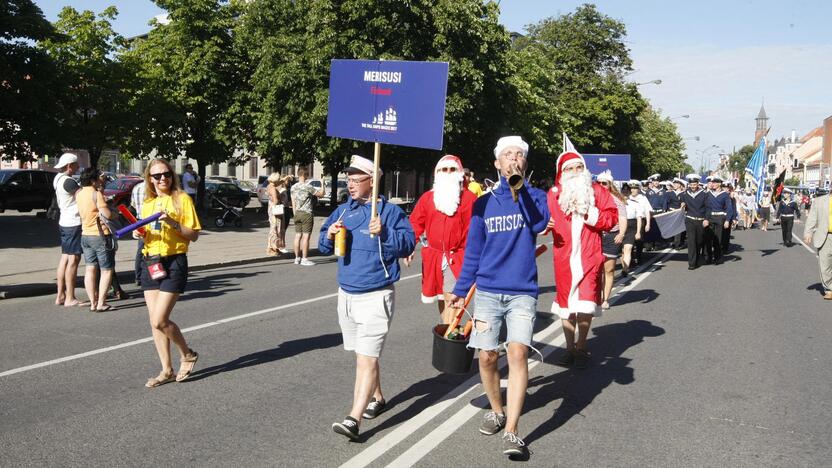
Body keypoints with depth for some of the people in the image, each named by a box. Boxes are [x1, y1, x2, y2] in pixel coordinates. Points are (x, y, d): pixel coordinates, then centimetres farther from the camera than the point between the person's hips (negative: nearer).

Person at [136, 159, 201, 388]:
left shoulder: (182, 199, -4)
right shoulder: (147, 203, 14)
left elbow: (194, 235, -8)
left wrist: (173, 222, -21)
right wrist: (140, 234, 3)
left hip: (174, 262, -6)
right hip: (150, 262, 6)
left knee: (160, 320, -12)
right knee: (155, 322, 6)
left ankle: (187, 355, 13)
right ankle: (167, 370, 16)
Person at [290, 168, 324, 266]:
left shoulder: (293, 187, 7)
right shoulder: (308, 187, -13)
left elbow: (293, 202, 13)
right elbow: (321, 194, -6)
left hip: (298, 214, 7)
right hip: (307, 214, -7)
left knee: (298, 236, 9)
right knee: (306, 236, -4)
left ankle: (297, 258, 13)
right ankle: (304, 259, -3)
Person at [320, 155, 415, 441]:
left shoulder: (390, 211, -6)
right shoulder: (343, 211, 11)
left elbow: (408, 244, -13)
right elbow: (324, 246, 14)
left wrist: (385, 233, -26)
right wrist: (329, 236, -7)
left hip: (377, 296, -7)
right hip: (347, 294, 7)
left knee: (366, 358, -12)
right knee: (364, 354, 20)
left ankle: (354, 419, -15)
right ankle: (377, 398, 39)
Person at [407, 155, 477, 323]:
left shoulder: (469, 198, -2)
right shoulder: (427, 198, 7)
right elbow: (415, 224, 5)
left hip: (457, 257, -4)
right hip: (433, 256, 4)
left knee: (451, 296, -12)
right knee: (441, 296, 14)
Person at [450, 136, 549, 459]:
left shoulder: (535, 196, 4)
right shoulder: (484, 203, 8)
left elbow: (539, 223, -18)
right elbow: (473, 251, 13)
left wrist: (519, 185, -20)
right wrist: (461, 289, 10)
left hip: (523, 293, -2)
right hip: (487, 292, 2)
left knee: (518, 352, -16)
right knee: (487, 356, 3)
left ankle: (511, 432, -13)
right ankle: (496, 411, 29)